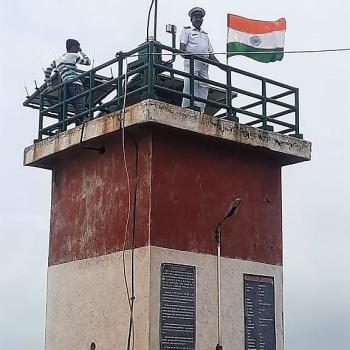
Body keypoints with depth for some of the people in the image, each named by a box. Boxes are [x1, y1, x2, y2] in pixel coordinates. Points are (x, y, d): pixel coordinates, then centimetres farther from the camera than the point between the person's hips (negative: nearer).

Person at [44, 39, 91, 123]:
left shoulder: (57, 60, 26)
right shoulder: (73, 56, 7)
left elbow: (47, 71, 20)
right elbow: (88, 62, 16)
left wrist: (49, 86, 22)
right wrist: (81, 51, 27)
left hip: (66, 86, 7)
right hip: (75, 85, -7)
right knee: (80, 112, -17)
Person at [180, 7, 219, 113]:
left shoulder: (205, 35, 31)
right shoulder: (187, 31, 15)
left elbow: (210, 53, 25)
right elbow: (182, 46, 0)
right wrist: (184, 53, -23)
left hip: (204, 64, 5)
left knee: (203, 86, -7)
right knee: (190, 84, -18)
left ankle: (199, 110, -11)